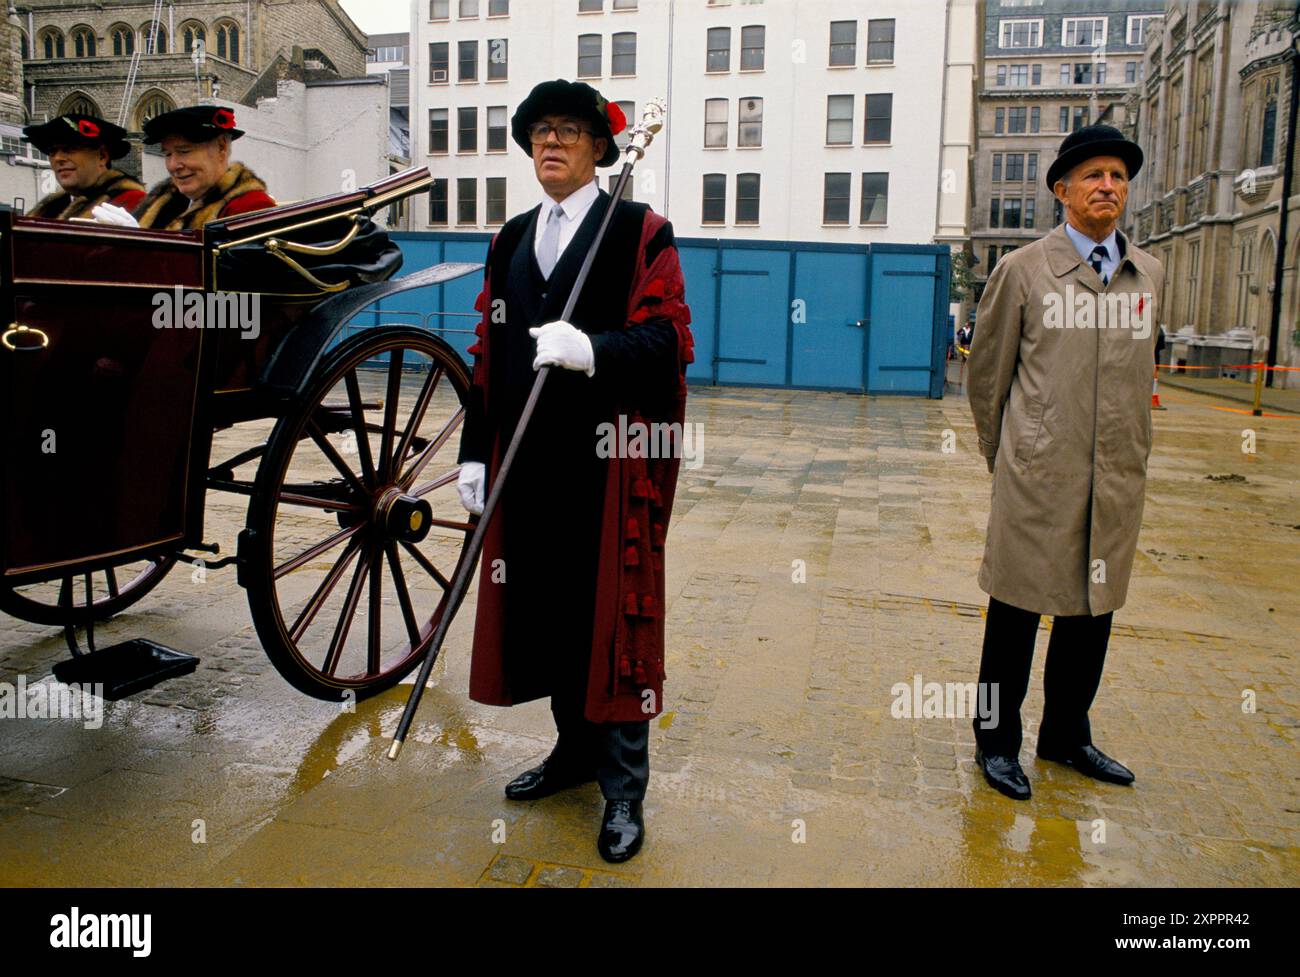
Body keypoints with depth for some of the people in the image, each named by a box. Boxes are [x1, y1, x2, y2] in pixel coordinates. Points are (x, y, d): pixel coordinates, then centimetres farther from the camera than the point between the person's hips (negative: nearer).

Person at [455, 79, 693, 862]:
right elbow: (489, 353, 15)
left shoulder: (642, 232, -1)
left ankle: (624, 786, 15)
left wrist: (591, 348, -29)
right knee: (544, 605, 12)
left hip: (610, 462, -5)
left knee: (612, 613, 0)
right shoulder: (511, 240, 16)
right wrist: (476, 452, 9)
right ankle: (576, 747, 32)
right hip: (529, 464, 5)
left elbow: (670, 340, -11)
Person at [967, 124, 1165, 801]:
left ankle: (1066, 734, 31)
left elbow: (1138, 371, 20)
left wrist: (1128, 451, 18)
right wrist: (1003, 458, 8)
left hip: (1118, 480, 5)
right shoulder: (1023, 270, -2)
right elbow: (986, 372, 4)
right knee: (1017, 608, 3)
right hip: (1040, 478, -4)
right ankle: (997, 740, 19)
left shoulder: (1149, 274, 11)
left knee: (1093, 607, 14)